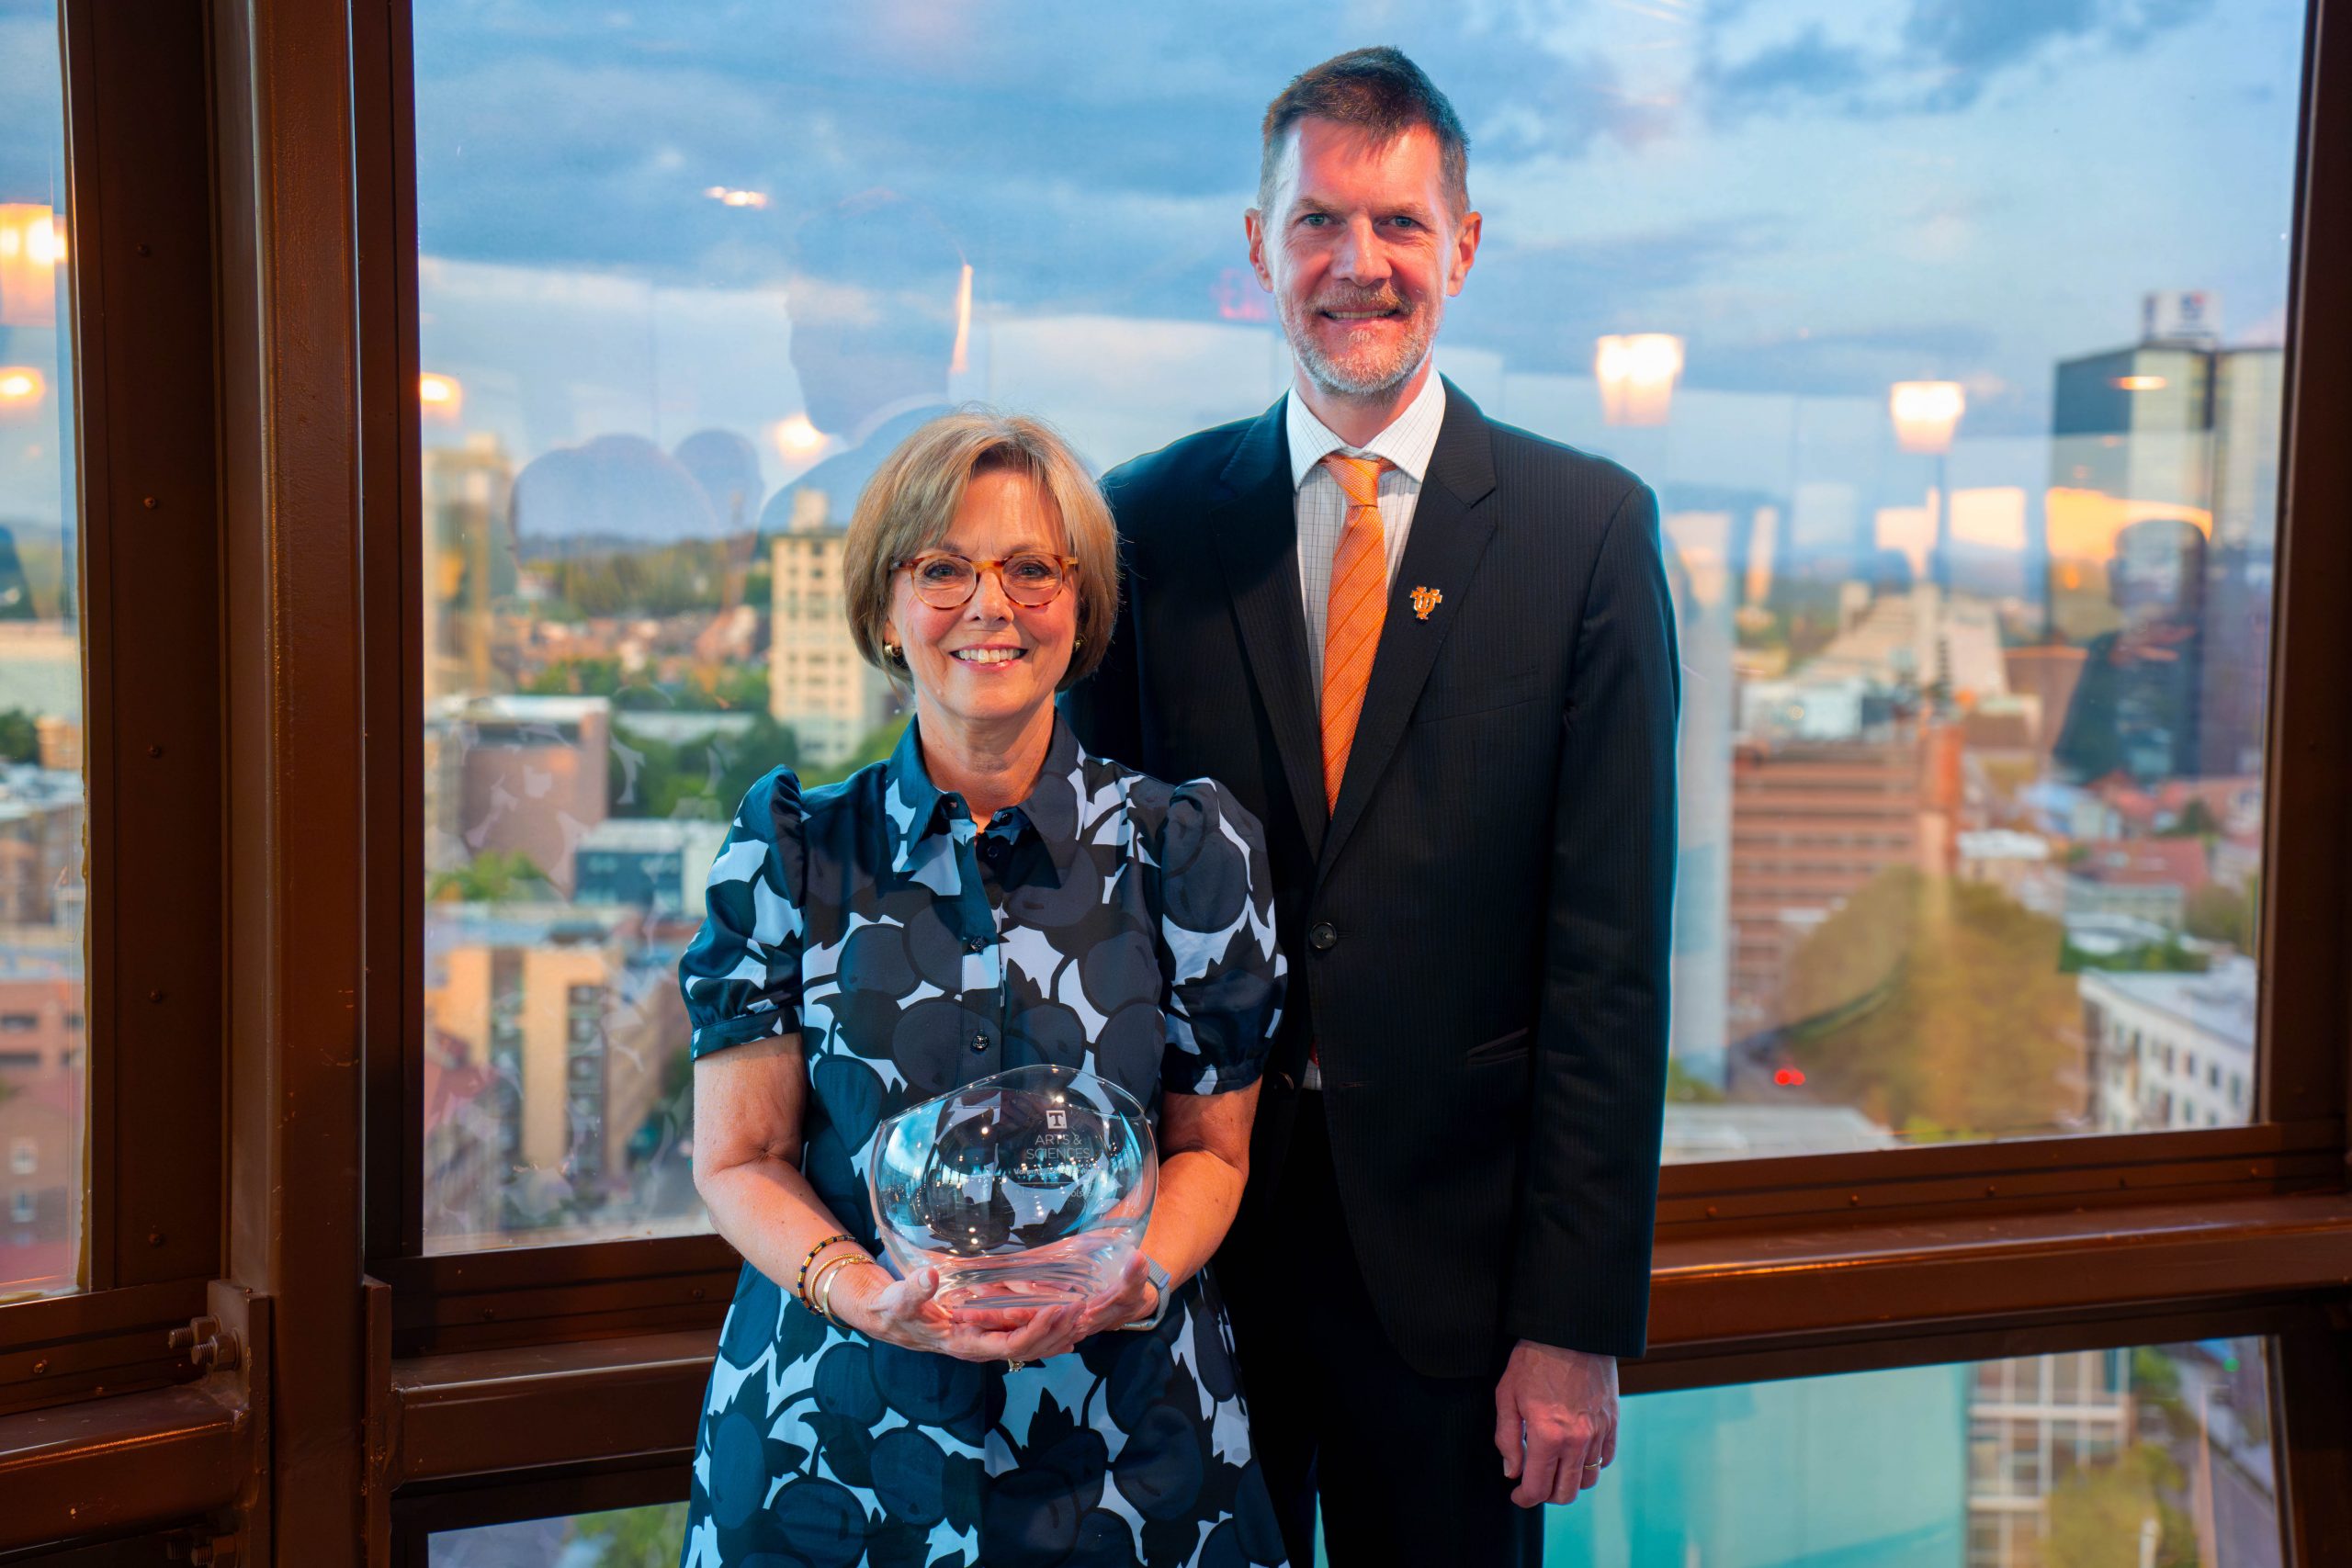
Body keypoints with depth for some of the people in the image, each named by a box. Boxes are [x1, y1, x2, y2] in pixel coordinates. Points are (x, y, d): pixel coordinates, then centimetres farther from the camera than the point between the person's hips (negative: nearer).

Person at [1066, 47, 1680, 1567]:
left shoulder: (1588, 526, -4)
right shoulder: (1150, 520, 0)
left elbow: (1612, 948, -7)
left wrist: (1578, 1317, -9)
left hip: (1454, 1238, -1)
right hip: (1194, 1231, 2)